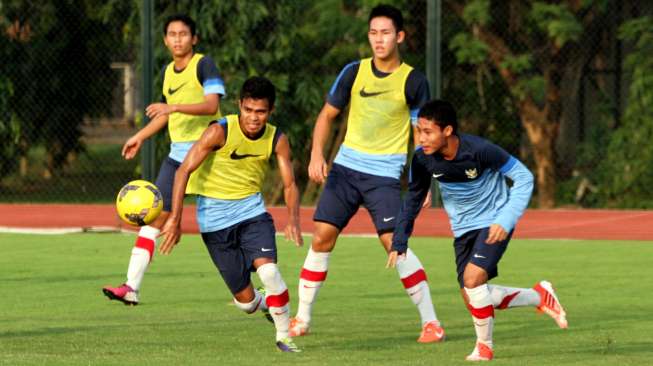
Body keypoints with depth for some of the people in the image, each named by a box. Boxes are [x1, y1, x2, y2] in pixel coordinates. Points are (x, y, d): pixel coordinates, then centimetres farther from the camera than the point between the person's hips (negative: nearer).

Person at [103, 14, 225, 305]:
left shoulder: (204, 65, -9)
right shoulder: (168, 71, 14)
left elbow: (212, 105, -21)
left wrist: (175, 106, -31)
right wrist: (140, 136, 26)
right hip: (177, 154, 7)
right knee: (153, 215, -3)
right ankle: (132, 287, -7)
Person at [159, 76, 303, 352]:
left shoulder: (277, 140, -9)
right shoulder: (220, 132, -20)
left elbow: (289, 185, -2)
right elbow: (184, 171, -20)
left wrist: (293, 220, -22)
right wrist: (175, 219, -26)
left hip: (251, 209, 2)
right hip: (214, 217, -2)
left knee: (268, 268, -26)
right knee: (245, 300, -1)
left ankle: (284, 335, -7)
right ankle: (268, 306, 36)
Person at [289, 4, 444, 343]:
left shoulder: (413, 81, -5)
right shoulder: (354, 72, 3)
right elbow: (327, 115, 11)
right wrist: (317, 154, -4)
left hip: (385, 174, -4)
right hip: (346, 166, 4)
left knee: (393, 241, -17)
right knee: (322, 237, -1)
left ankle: (431, 322, -10)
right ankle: (301, 319, 12)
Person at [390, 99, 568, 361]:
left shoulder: (479, 151, -28)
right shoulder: (422, 159, -14)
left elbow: (523, 177, -19)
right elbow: (414, 198, 3)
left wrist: (506, 221, -27)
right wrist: (399, 242, -1)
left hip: (494, 223, -6)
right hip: (463, 229, 6)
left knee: (473, 277, -24)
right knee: (472, 298, -1)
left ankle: (484, 345, -1)